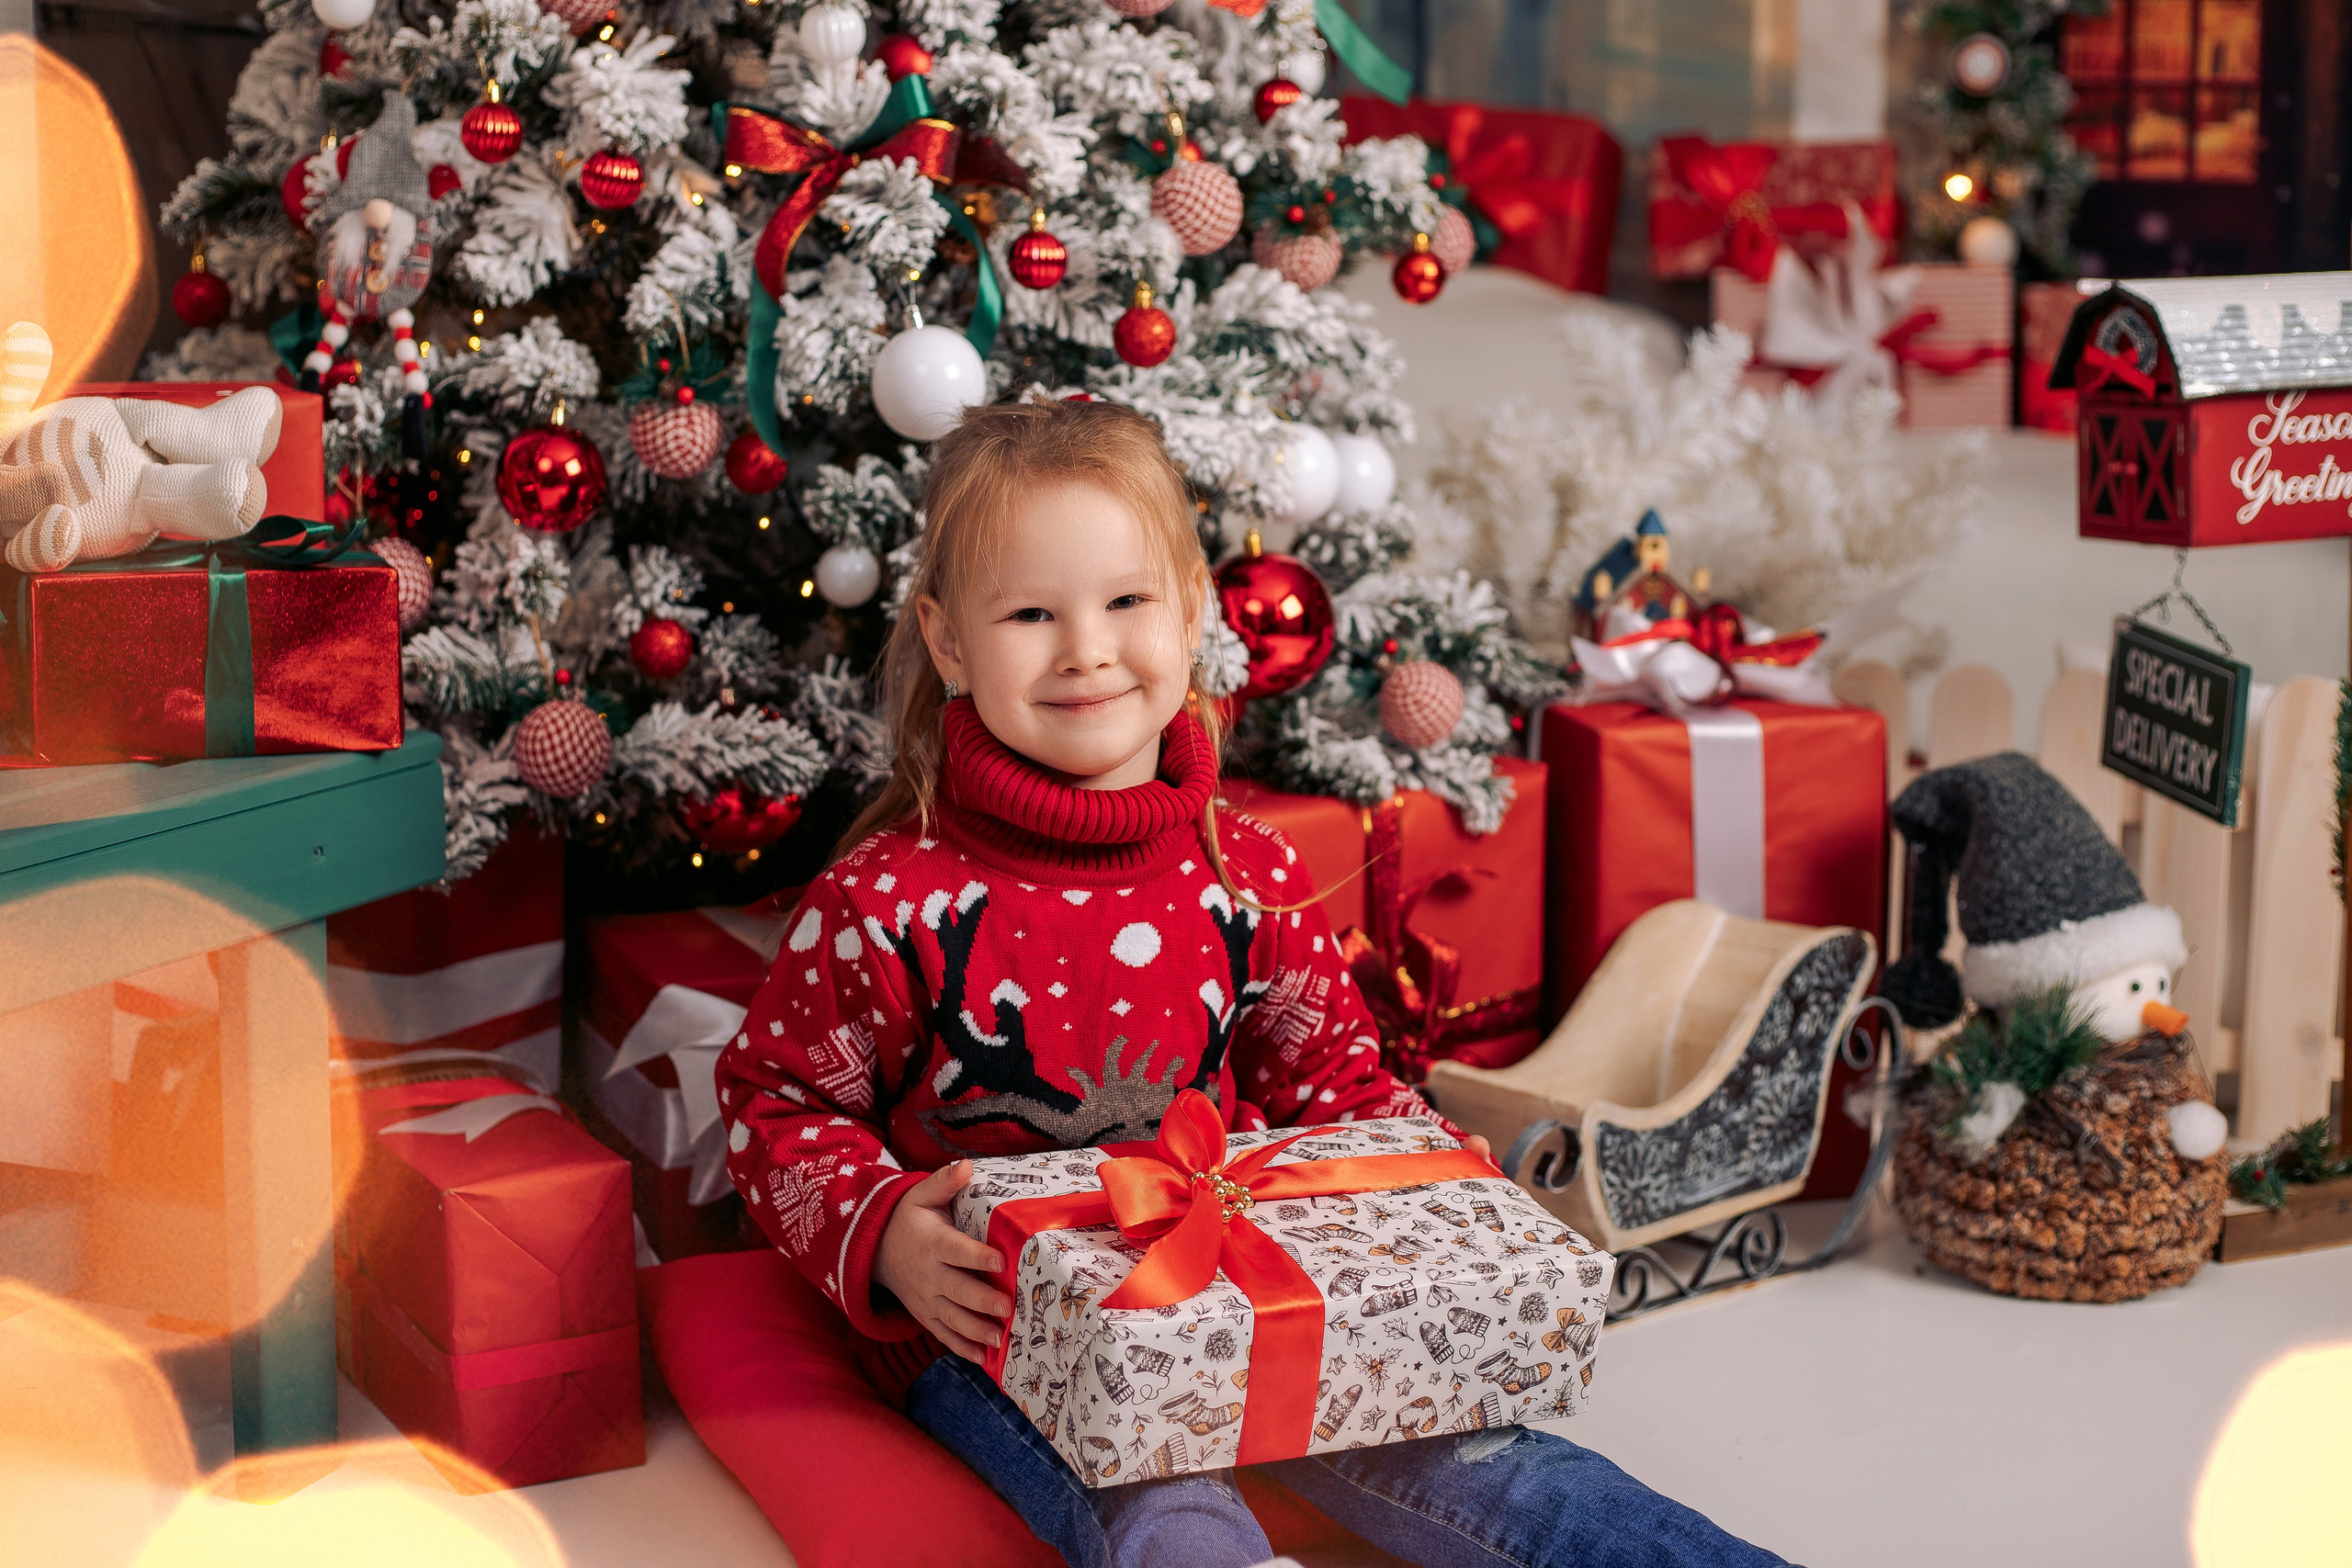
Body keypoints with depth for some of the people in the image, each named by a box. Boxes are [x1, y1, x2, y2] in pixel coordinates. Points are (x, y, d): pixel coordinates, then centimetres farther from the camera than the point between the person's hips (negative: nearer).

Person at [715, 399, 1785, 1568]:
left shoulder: (1248, 879, 1)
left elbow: (1326, 1076, 14)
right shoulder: (888, 903, -12)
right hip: (984, 1329, -3)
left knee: (1433, 1441, -16)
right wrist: (880, 1234, -19)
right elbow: (777, 1102, -1)